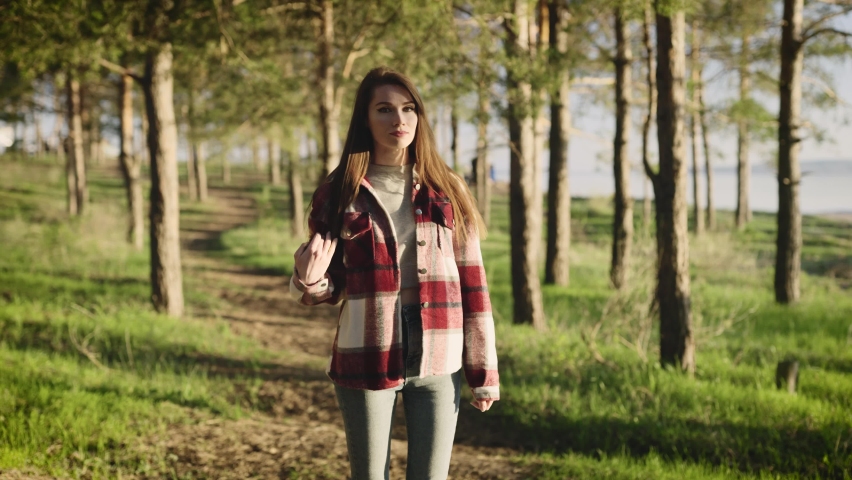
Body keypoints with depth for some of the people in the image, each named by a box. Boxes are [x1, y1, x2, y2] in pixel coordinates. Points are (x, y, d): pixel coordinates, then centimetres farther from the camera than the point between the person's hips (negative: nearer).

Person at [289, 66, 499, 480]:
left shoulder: (446, 191, 4)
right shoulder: (338, 193, 1)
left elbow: (472, 284, 3)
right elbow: (331, 289, 6)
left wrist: (483, 371, 1)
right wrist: (310, 279, -18)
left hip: (437, 359, 1)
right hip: (365, 359, -1)